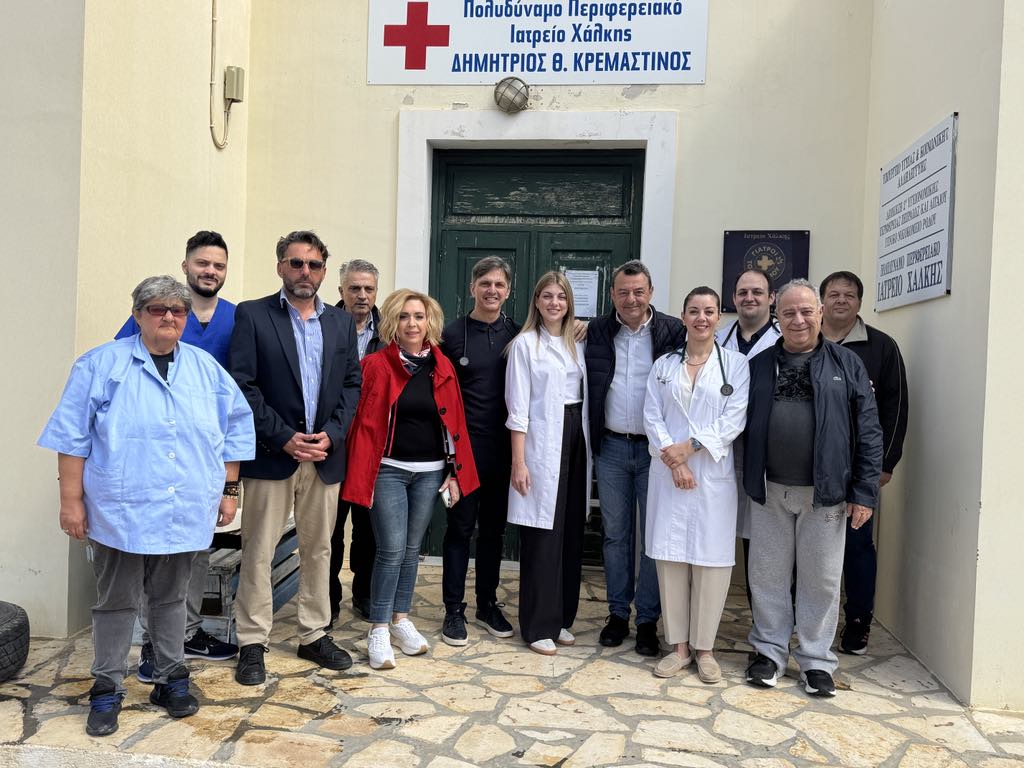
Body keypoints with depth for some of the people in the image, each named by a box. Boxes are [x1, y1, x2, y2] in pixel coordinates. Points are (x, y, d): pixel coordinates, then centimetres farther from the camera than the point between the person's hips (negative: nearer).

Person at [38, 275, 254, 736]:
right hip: (120, 510, -2)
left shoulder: (206, 368, 6)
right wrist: (71, 499, -7)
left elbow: (236, 428, 10)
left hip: (184, 513, 3)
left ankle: (170, 680, 28)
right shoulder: (102, 365, -3)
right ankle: (107, 691, 23)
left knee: (171, 598, 15)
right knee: (116, 601, 8)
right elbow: (72, 436, -4)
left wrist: (229, 489, 7)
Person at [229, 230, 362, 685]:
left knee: (319, 549, 12)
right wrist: (283, 438, -13)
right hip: (271, 455, -3)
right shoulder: (252, 315, -1)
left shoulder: (342, 322, 11)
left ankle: (314, 635, 25)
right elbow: (243, 386, -8)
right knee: (258, 552, 2)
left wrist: (332, 434, -6)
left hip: (325, 455, 4)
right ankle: (252, 644, 14)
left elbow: (353, 385, 8)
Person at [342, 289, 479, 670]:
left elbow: (454, 421, 7)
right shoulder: (377, 364, -5)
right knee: (391, 550, -5)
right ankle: (378, 630, 9)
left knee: (412, 549, 13)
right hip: (389, 470, -4)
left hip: (430, 472, 4)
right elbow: (366, 423, -8)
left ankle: (400, 619, 27)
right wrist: (362, 476, -13)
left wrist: (456, 472, 4)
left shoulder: (442, 367, 5)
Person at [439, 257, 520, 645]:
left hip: (502, 448, 3)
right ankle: (454, 609, 17)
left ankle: (487, 603, 27)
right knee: (461, 528, 4)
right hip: (464, 446, -3)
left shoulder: (517, 335, 5)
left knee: (494, 529, 13)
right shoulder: (453, 334, -3)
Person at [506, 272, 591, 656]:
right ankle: (539, 626, 9)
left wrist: (587, 447, 6)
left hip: (576, 440, 5)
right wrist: (519, 462, -12)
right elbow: (518, 408, -7)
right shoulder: (525, 344, -3)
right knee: (542, 534, -2)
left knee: (571, 532, 8)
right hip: (542, 444, -5)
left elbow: (586, 396, 15)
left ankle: (562, 617, 22)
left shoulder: (577, 344, 13)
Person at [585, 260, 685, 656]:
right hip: (611, 447, 2)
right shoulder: (596, 332, 4)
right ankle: (617, 612, 25)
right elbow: (587, 386, 6)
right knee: (615, 533, 12)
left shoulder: (674, 331, -4)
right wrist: (590, 440, -1)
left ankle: (648, 619, 18)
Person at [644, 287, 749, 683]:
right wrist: (673, 461, -9)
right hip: (668, 473, 2)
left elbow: (733, 420, -5)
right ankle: (679, 645, 17)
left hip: (714, 474, -2)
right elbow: (652, 416, 4)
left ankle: (704, 648, 16)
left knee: (711, 560, 1)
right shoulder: (664, 365, 11)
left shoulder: (736, 364, 4)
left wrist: (689, 447, -13)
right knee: (670, 557, 3)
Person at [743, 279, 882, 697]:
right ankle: (770, 651, 25)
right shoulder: (759, 365, 7)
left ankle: (816, 660, 23)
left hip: (824, 493, -1)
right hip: (769, 491, 2)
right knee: (767, 575, 9)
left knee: (821, 579, 8)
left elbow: (868, 431, -1)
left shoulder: (846, 364, 2)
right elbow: (741, 425, 7)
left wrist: (864, 491, -6)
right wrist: (749, 479, 0)